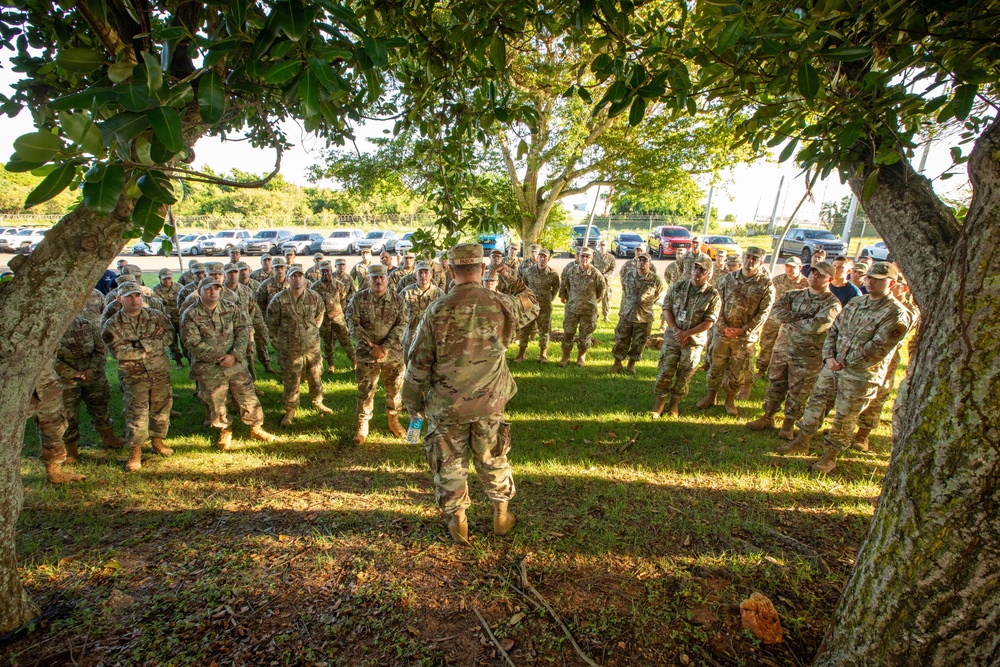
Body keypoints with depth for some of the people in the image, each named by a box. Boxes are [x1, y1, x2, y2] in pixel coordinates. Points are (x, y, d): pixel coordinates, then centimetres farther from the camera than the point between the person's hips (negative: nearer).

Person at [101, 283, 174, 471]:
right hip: (133, 376, -2)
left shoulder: (156, 316, 2)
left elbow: (168, 335, -7)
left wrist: (139, 344, -15)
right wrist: (152, 342, -17)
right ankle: (135, 452, 10)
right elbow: (119, 352, -16)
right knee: (136, 414, -4)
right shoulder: (112, 325, -6)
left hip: (160, 372, 3)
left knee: (162, 408, 12)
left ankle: (157, 440, 33)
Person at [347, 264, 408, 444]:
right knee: (365, 392, 8)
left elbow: (401, 326, -7)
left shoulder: (398, 300, -1)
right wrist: (371, 346, -16)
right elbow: (353, 324, -7)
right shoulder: (359, 298, -2)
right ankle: (362, 426, 24)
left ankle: (393, 420, 34)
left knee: (394, 390, 13)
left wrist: (384, 348, -17)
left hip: (393, 354, 1)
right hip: (366, 355, -1)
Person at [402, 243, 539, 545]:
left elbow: (419, 363, -9)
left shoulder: (437, 311, -15)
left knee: (450, 464, 16)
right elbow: (531, 307, 14)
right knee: (493, 460, 21)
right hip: (490, 402, 2)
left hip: (447, 406, -2)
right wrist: (513, 278, 24)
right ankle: (501, 515, 37)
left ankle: (457, 521, 31)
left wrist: (413, 401, 5)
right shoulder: (501, 304, -10)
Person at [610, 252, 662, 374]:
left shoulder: (656, 279, -8)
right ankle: (617, 363, 25)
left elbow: (657, 295, 10)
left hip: (644, 317, -1)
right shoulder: (628, 276, -1)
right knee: (621, 341, 8)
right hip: (626, 315, 2)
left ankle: (631, 364, 28)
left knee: (638, 344, 9)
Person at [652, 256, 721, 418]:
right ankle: (659, 402, 18)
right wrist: (675, 329, -14)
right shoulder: (677, 287, 0)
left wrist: (686, 333, -17)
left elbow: (709, 322, -10)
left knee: (684, 376, 9)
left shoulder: (713, 295, -7)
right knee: (665, 371, 2)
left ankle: (674, 403, 27)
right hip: (672, 337, 1)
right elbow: (666, 309, -1)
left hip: (694, 341, -1)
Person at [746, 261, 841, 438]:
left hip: (807, 356, -4)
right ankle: (768, 417, 30)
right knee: (774, 385, 14)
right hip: (782, 348, 4)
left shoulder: (832, 304, -8)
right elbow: (776, 310, -10)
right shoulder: (794, 295, 7)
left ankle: (788, 425, 24)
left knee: (798, 393, 7)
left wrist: (787, 319, -13)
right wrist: (800, 319, -21)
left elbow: (816, 326, -25)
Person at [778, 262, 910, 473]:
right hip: (833, 366, 6)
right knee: (816, 403, 13)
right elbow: (833, 331, 10)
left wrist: (845, 362, -14)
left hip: (860, 376, -6)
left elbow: (877, 349, -19)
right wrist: (829, 357, -4)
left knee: (844, 418, 6)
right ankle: (802, 442, 27)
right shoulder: (855, 303, 8)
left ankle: (830, 455, 22)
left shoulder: (896, 314, -13)